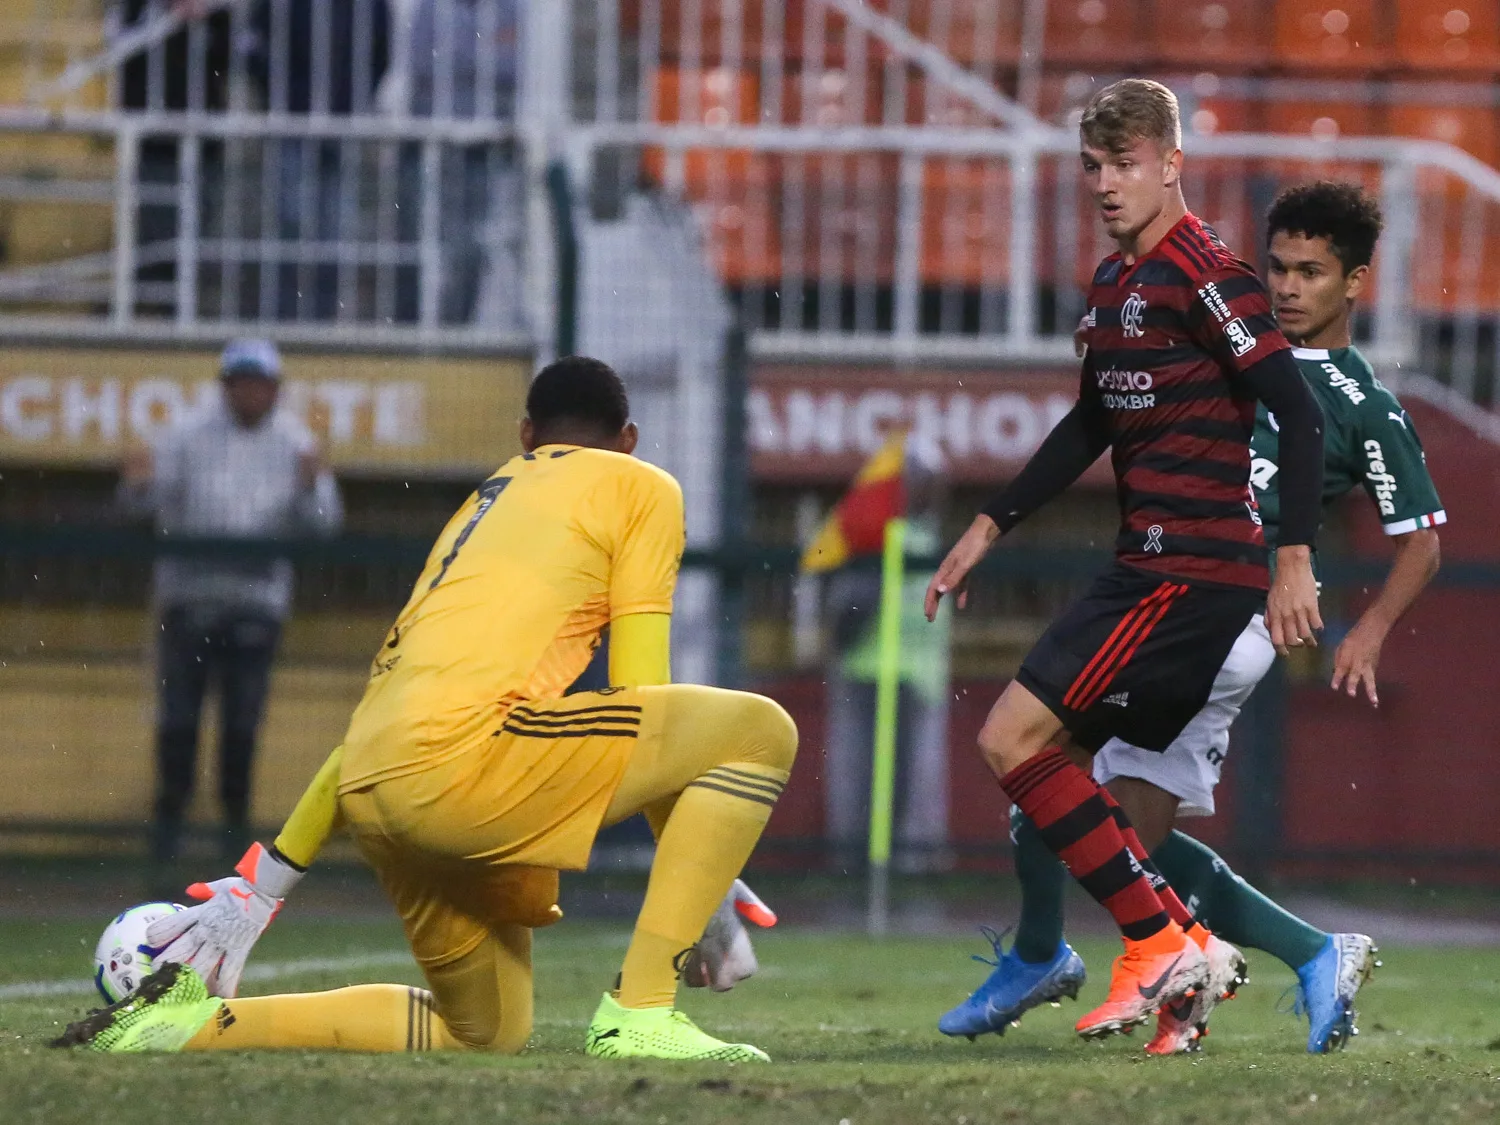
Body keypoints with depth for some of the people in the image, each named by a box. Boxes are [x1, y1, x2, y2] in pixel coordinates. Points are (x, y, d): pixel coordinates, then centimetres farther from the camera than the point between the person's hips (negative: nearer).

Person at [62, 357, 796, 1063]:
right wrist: (700, 874, 8)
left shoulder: (481, 505, 33)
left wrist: (264, 879, 35)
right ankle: (640, 1016, -13)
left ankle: (198, 1022, 14)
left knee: (486, 1034, 23)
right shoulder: (641, 487, 12)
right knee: (760, 730, -4)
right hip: (460, 753, -8)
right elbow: (639, 689, 3)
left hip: (376, 795, 8)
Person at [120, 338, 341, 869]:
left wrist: (312, 487, -23)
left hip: (257, 599, 0)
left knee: (243, 719, -1)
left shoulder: (296, 444, 2)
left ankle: (236, 819, 13)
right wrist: (138, 483, -27)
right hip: (188, 591, 0)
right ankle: (169, 816, 9)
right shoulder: (188, 434, -1)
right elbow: (145, 501, -3)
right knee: (178, 715, -3)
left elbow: (322, 523, -2)